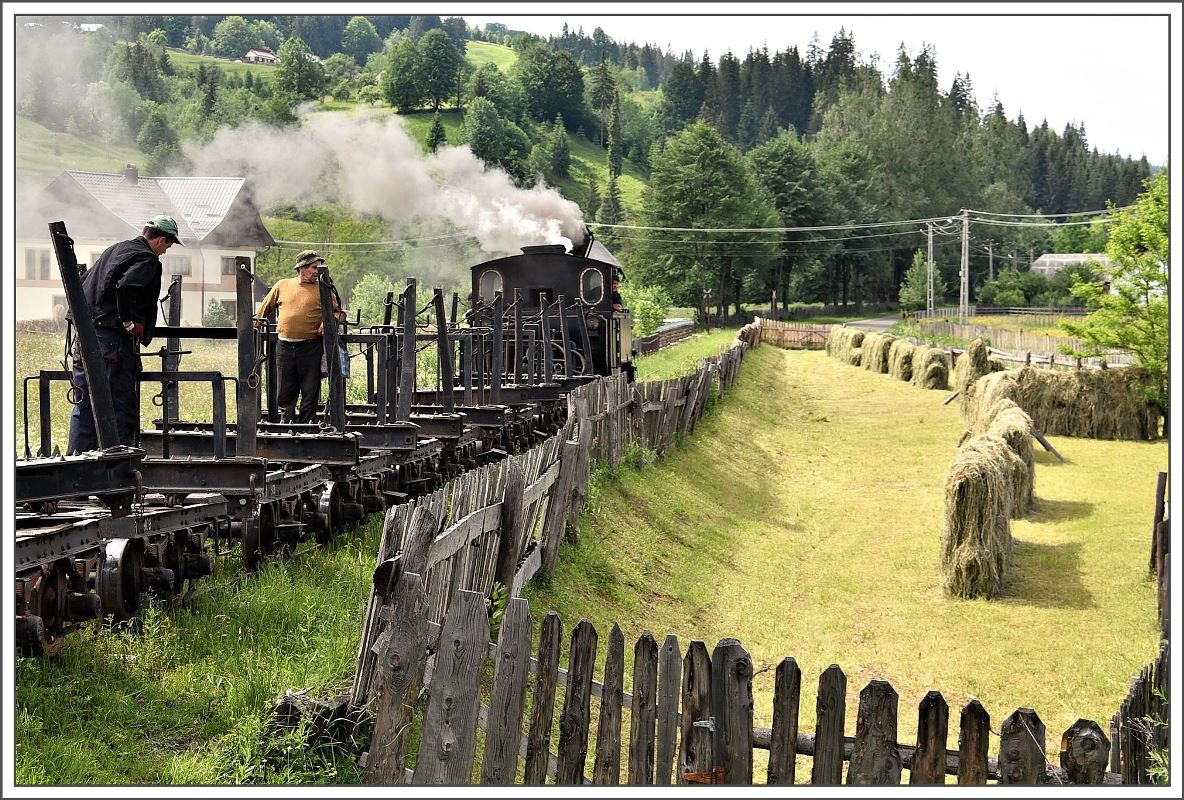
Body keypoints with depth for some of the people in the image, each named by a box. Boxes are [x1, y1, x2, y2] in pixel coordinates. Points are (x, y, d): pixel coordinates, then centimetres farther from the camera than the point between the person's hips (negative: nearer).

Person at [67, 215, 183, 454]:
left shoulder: (114, 250, 21)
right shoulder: (148, 259, -7)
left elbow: (83, 282, 25)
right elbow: (126, 286, -26)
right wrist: (128, 321, -15)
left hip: (85, 333, 9)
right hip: (113, 338, -9)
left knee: (85, 404, 12)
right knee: (121, 403, -2)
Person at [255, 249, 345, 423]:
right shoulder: (282, 285, 10)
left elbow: (340, 312, 8)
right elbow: (264, 309, 19)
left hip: (311, 348, -2)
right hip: (285, 348, 2)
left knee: (310, 391, 0)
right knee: (285, 391, 5)